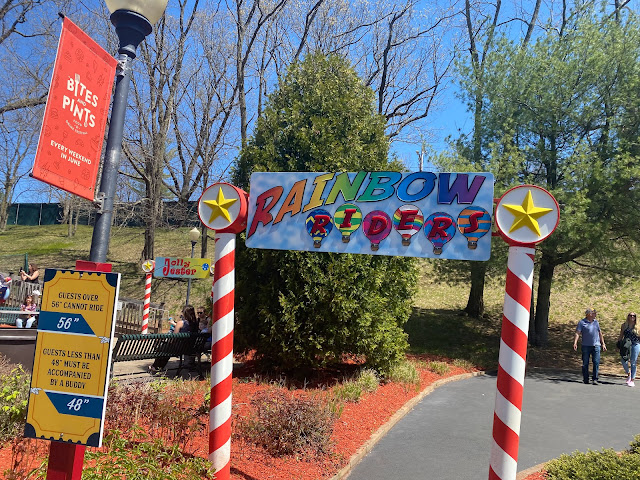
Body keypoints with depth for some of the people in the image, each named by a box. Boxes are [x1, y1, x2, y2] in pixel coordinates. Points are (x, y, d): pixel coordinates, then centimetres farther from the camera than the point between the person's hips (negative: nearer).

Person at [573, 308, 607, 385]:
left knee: (596, 362, -6)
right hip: (586, 346, -3)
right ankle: (585, 379, 13)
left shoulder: (596, 322, 15)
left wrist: (603, 344, 19)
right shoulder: (582, 322, 0)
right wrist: (575, 343, -18)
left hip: (596, 345, 3)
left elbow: (600, 333, 22)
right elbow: (577, 333, -6)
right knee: (585, 363, 3)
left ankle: (595, 379, 0)